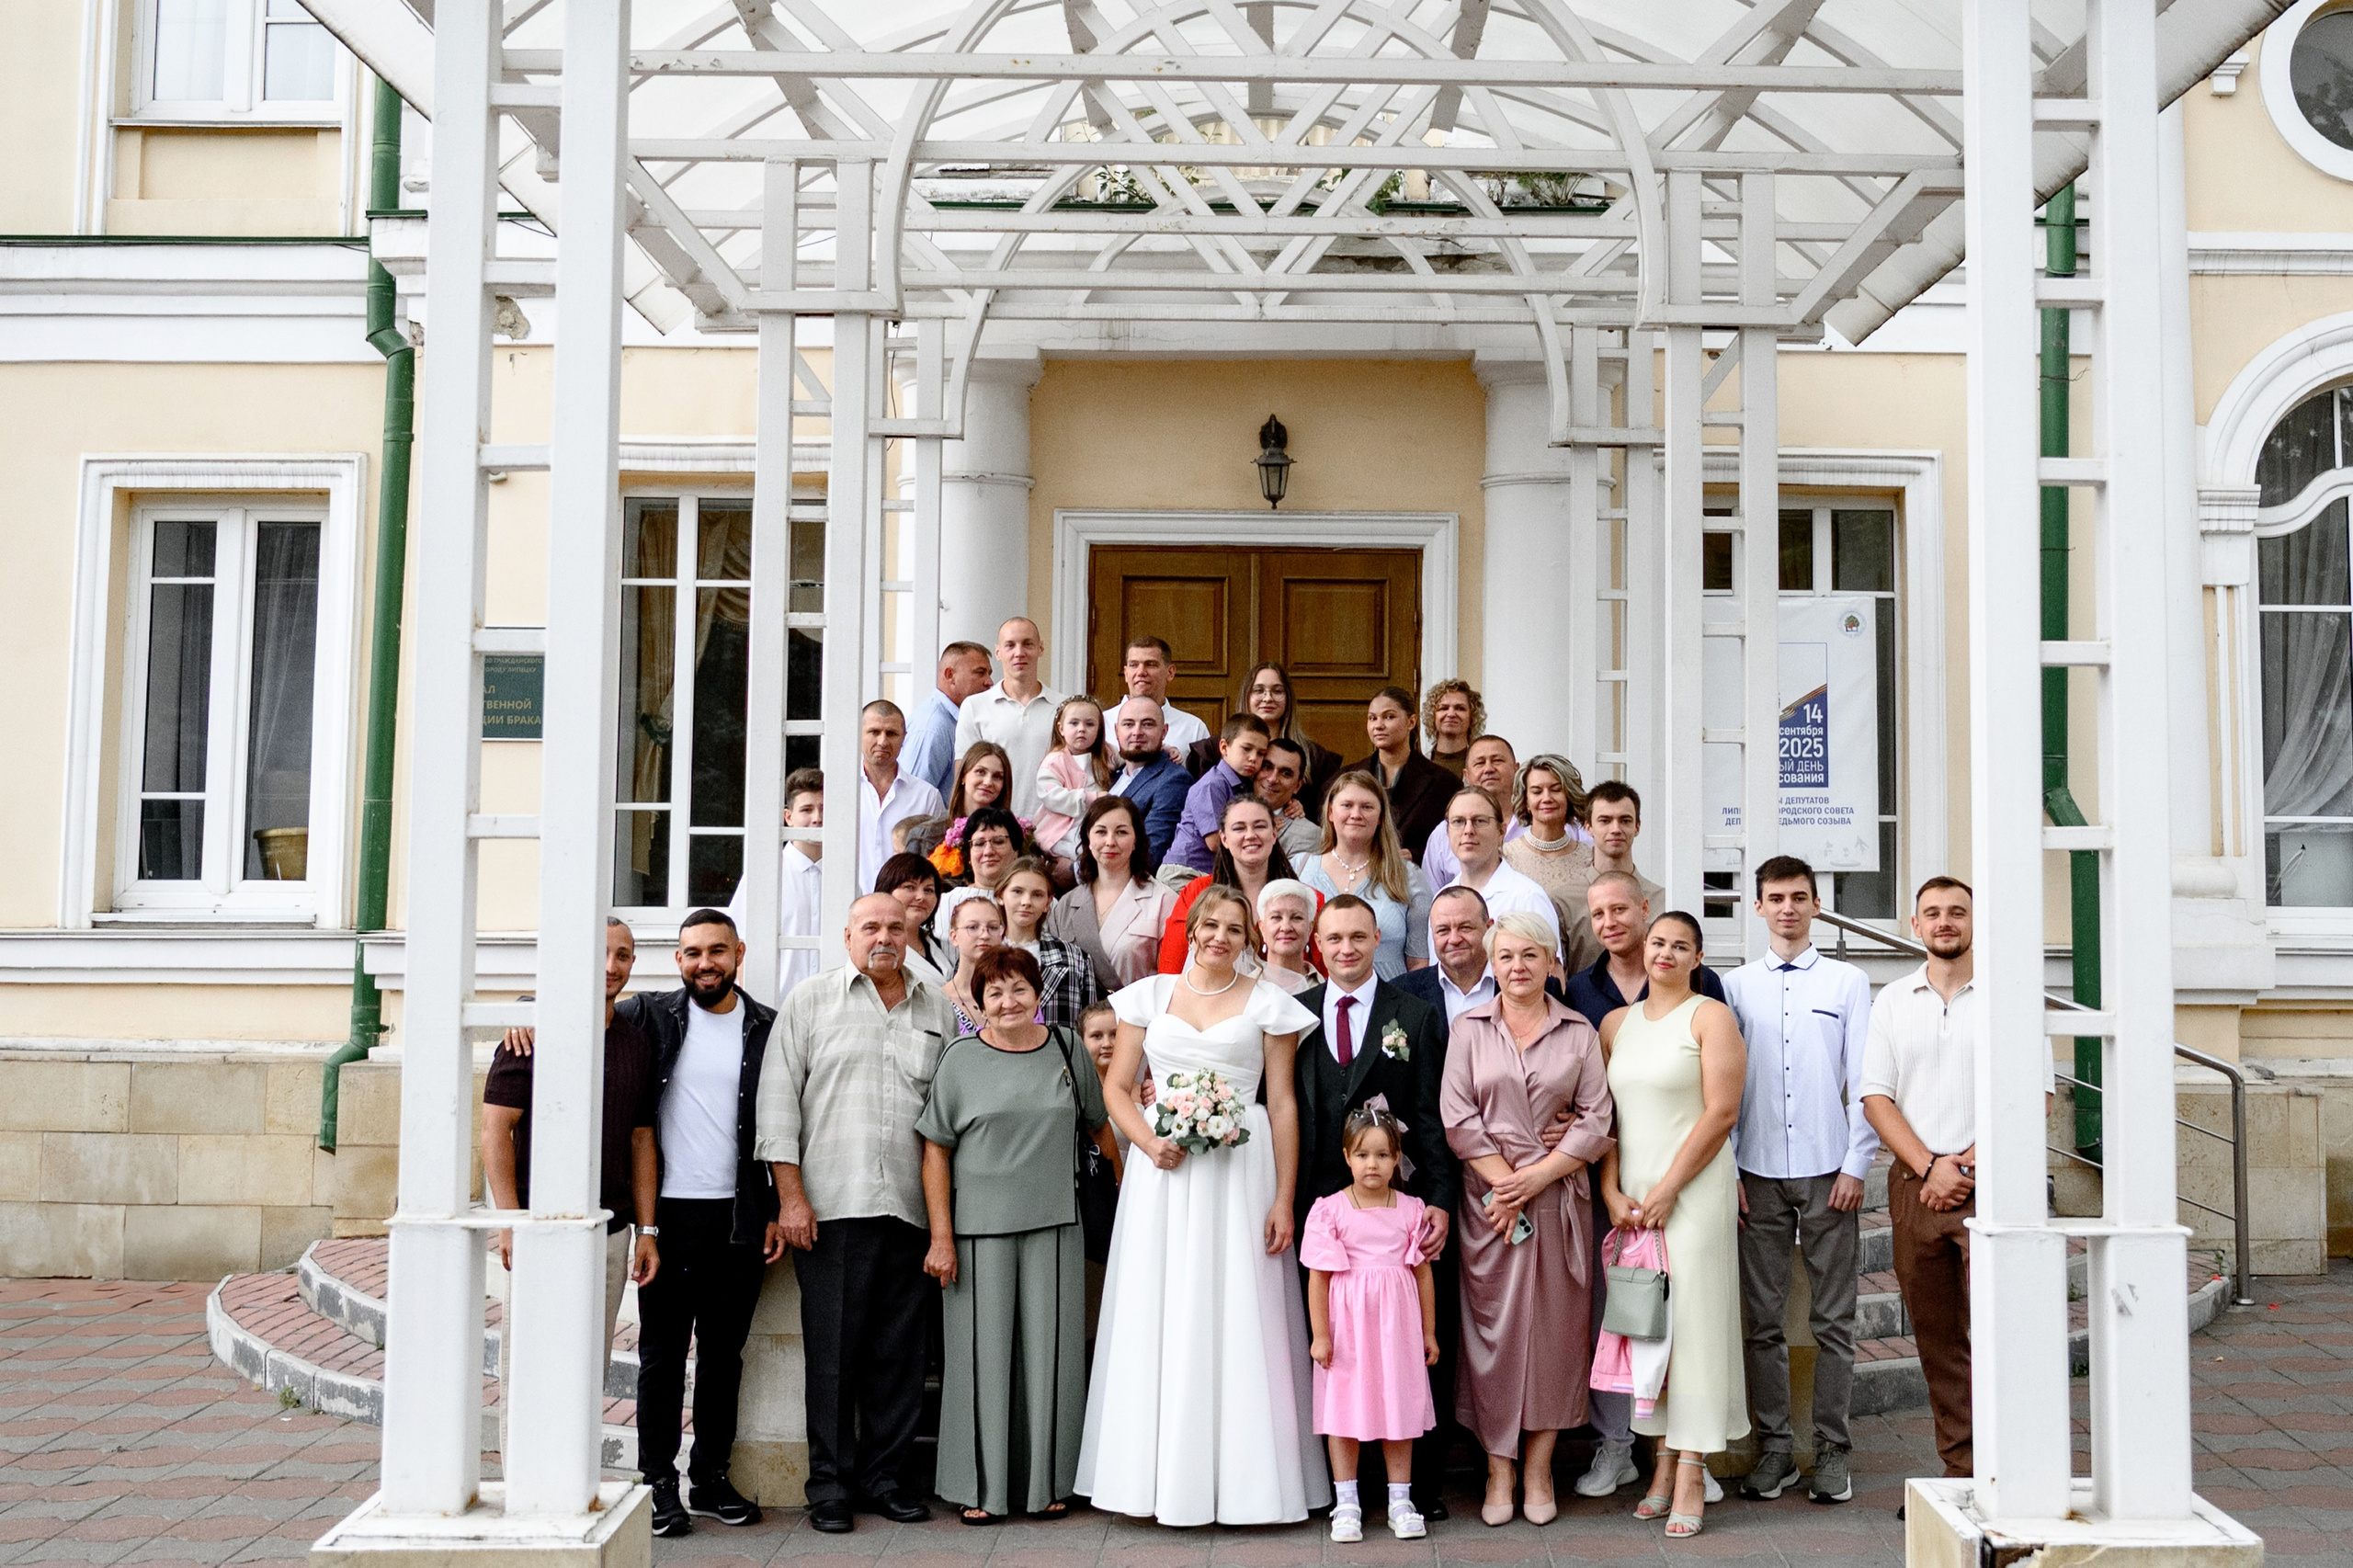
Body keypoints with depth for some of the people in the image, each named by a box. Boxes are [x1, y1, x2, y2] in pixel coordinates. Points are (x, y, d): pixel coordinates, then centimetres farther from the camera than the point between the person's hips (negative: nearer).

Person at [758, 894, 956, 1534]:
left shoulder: (938, 1012, 13)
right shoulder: (811, 1001, 6)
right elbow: (778, 1100, 1)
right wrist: (791, 1197, -6)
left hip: (910, 1210, 3)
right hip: (831, 1209, -3)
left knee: (898, 1352, 6)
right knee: (832, 1351, 0)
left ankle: (885, 1476, 18)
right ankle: (830, 1484, 11)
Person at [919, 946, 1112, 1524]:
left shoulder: (1067, 1050, 6)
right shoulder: (961, 1060, -1)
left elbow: (1097, 1124, 18)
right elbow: (935, 1151, -1)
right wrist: (941, 1237, -6)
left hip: (1054, 1223, 2)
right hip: (979, 1227, -2)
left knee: (1050, 1349, 6)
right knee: (983, 1350, 3)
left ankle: (1047, 1482, 18)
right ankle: (980, 1487, 14)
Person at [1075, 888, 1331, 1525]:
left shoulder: (1268, 1005, 5)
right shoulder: (1150, 995, 9)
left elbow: (1283, 1104, 2)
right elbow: (1116, 1087, 9)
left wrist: (1284, 1199, -4)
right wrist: (1149, 1142, -9)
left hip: (1241, 1171, -1)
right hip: (1163, 1170, 2)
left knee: (1236, 1320, -2)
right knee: (1159, 1321, 3)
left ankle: (1242, 1477, 8)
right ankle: (1165, 1475, 12)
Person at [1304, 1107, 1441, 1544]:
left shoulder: (1411, 1209, 2)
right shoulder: (1329, 1210, -5)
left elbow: (1423, 1273, 8)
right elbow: (1318, 1277, -4)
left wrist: (1429, 1332, 11)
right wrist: (1320, 1335, -7)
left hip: (1397, 1325, 2)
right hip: (1347, 1325, -2)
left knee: (1399, 1408, 7)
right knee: (1344, 1411, 3)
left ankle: (1400, 1501, 18)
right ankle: (1346, 1504, 13)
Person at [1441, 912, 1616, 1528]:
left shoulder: (1579, 1032, 7)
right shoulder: (1469, 1028, 6)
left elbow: (1596, 1122, 0)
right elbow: (1457, 1116, -1)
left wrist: (1536, 1179, -9)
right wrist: (1505, 1182, -9)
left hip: (1560, 1196, 1)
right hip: (1490, 1198, -1)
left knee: (1555, 1326, 2)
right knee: (1493, 1326, -1)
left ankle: (1539, 1465, 12)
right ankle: (1499, 1467, 8)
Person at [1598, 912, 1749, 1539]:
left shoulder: (1711, 1017, -3)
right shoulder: (1616, 1023, 13)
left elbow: (1721, 1113, -9)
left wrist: (1666, 1191, -12)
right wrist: (1612, 1191, -1)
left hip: (1694, 1188, -5)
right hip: (1631, 1194, 5)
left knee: (1693, 1316, -4)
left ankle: (1691, 1473, 1)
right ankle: (1664, 1458, 15)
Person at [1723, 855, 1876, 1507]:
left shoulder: (1847, 982, 7)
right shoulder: (1734, 986, 9)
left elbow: (1864, 1082, 4)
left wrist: (1856, 1167, -4)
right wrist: (1726, 1170, 0)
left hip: (1828, 1172, -1)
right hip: (1759, 1174, 1)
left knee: (1833, 1320, 2)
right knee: (1764, 1320, 4)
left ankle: (1831, 1450, 11)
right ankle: (1773, 1448, 12)